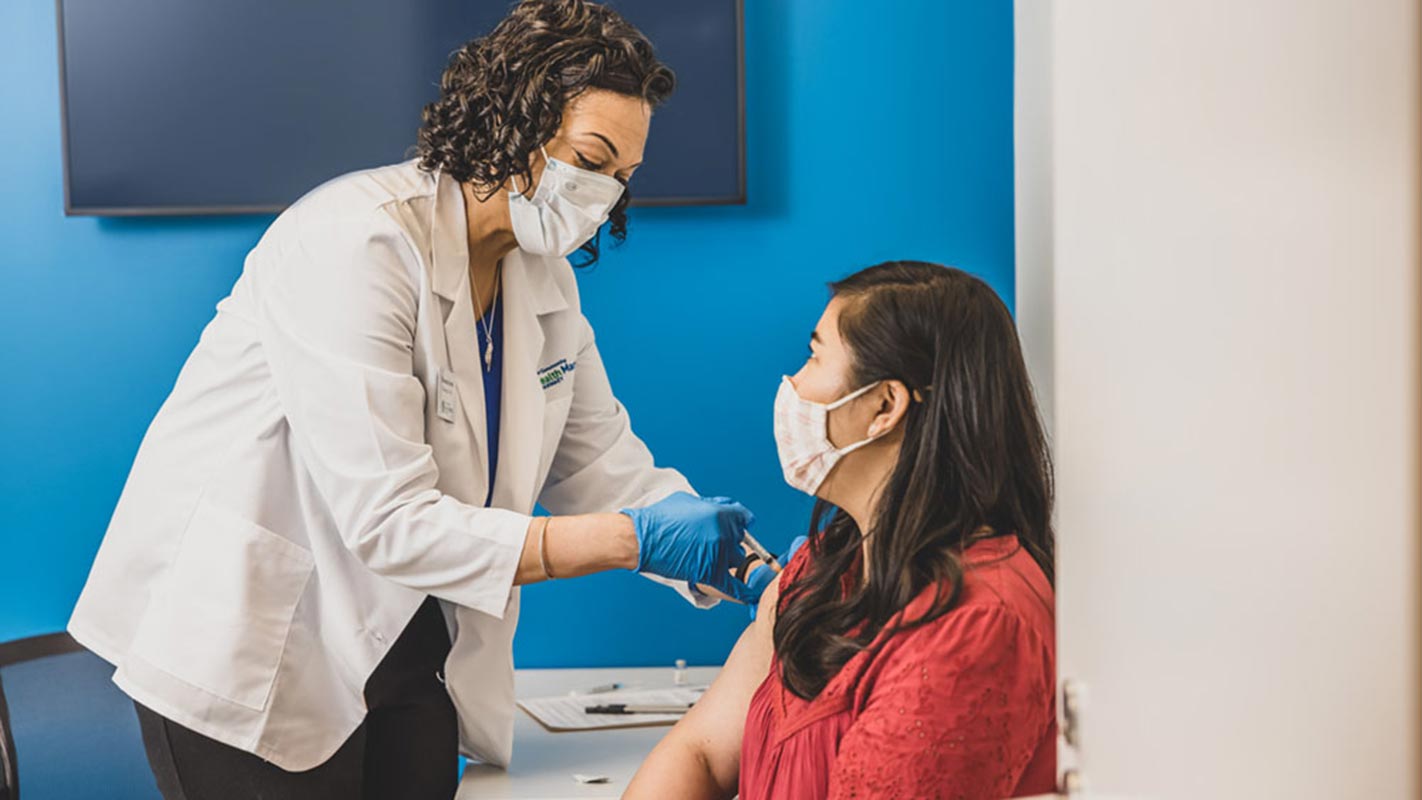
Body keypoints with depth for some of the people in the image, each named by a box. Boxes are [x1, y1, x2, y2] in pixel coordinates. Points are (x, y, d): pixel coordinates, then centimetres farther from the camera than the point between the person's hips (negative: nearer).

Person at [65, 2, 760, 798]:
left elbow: (603, 464, 5)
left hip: (401, 643, 7)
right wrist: (635, 539, -31)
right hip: (251, 655, -7)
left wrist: (730, 555, -12)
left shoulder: (545, 280, 2)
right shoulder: (354, 242, -24)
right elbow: (388, 521, -29)